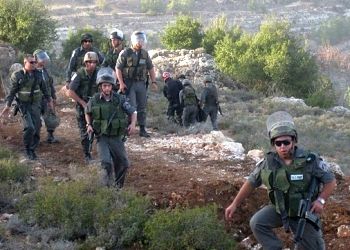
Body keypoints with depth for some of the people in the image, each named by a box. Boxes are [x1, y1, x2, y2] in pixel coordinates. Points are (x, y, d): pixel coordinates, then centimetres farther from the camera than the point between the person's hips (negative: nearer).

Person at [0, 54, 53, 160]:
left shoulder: (37, 74, 4)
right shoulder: (17, 75, -7)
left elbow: (43, 88, 16)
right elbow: (12, 91, -4)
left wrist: (49, 100, 20)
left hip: (36, 104, 4)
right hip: (24, 105, -4)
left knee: (37, 128, 2)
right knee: (29, 127, -16)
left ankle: (32, 150, 18)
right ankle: (27, 150, 3)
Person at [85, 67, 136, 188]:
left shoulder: (119, 99, -6)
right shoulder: (94, 100, -5)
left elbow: (133, 112, 5)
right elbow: (87, 112, 17)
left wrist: (133, 124, -13)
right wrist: (89, 125, 1)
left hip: (116, 137, 2)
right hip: (102, 137, -1)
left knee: (123, 164, 7)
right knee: (106, 162, -20)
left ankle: (118, 186, 31)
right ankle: (107, 186, -1)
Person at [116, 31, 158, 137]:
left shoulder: (145, 53, 10)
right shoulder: (125, 53, -4)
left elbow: (150, 68, 16)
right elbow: (118, 68, -5)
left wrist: (153, 82, 7)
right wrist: (121, 83, -13)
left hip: (141, 84, 5)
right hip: (129, 84, -5)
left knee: (142, 107, 7)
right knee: (131, 106, -12)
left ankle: (142, 129, 13)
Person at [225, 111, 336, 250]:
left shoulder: (310, 160, -21)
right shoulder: (268, 163, -14)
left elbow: (330, 181, -11)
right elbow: (251, 182, -3)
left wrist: (321, 200, -25)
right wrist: (235, 204, -5)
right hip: (279, 209, 2)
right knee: (257, 223, -22)